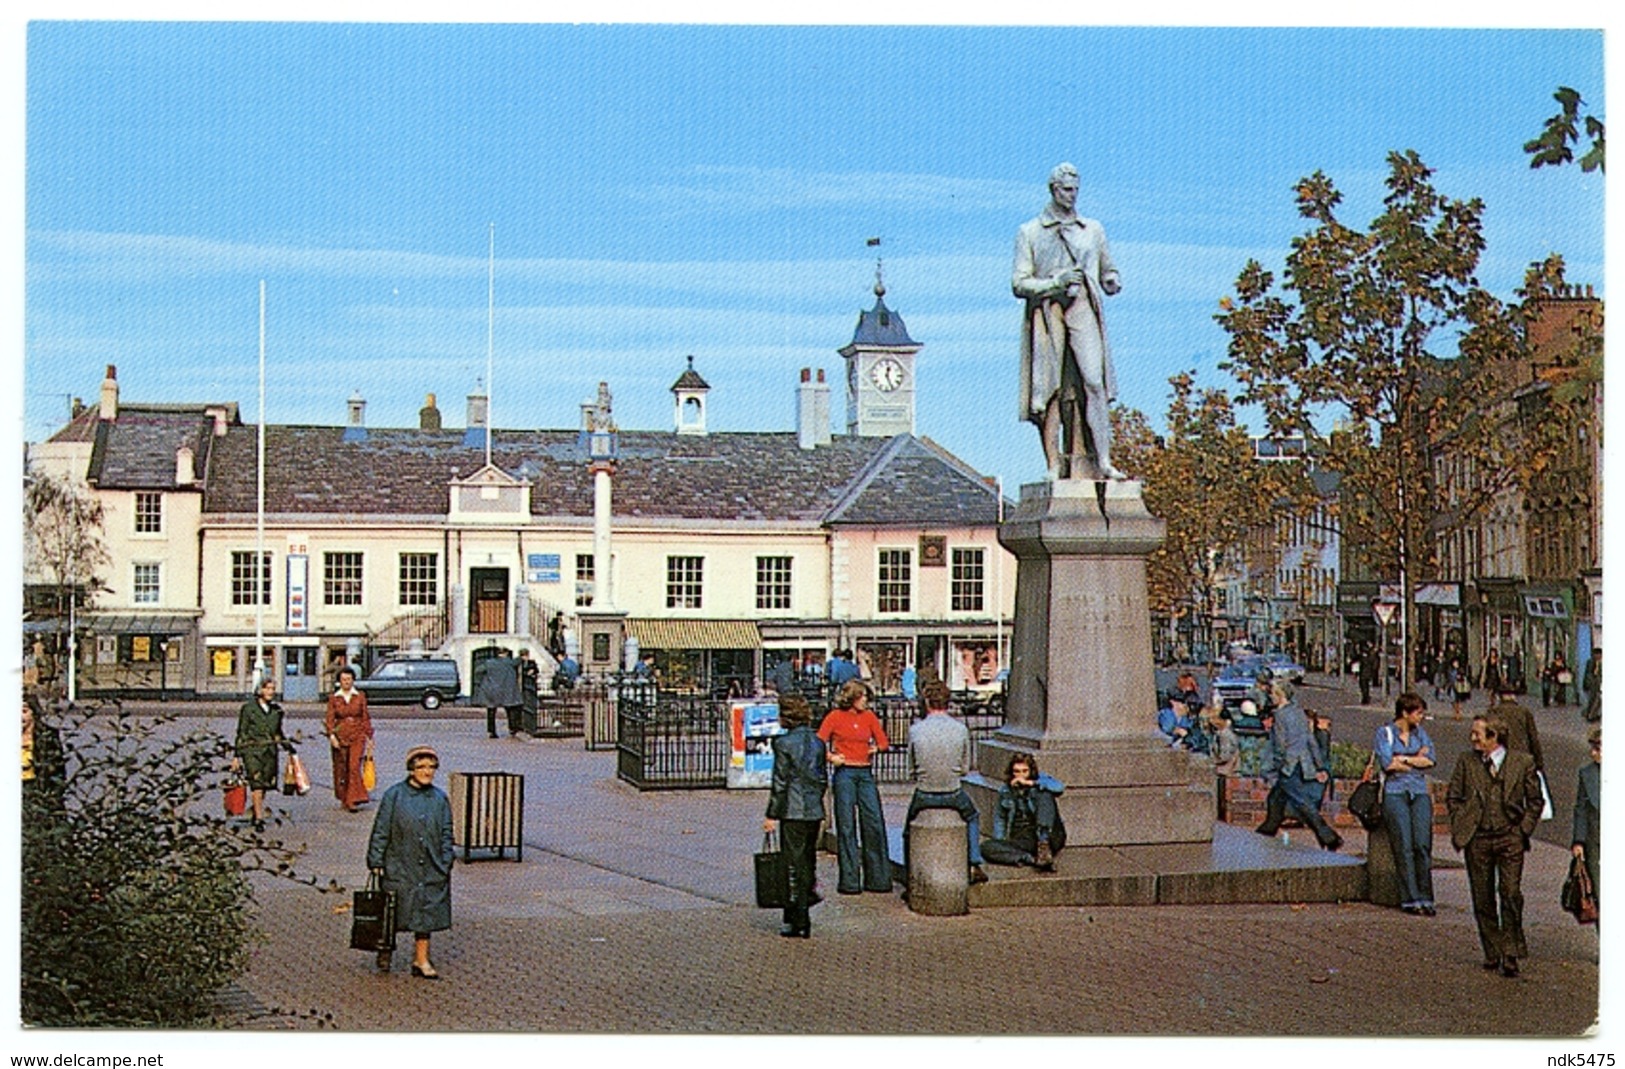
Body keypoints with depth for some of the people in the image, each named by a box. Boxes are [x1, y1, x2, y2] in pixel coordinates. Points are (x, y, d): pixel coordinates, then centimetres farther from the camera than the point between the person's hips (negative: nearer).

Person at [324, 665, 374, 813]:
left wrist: (369, 737, 6)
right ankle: (344, 799, 19)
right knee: (341, 769, 5)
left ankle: (353, 800, -15)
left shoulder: (360, 697, 5)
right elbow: (330, 719, 0)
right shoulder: (333, 698, 4)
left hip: (357, 736, -1)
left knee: (354, 767, -14)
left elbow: (365, 718, 8)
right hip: (340, 737, 1)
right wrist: (331, 735, -13)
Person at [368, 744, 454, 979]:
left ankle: (421, 960, 14)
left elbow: (446, 834, 11)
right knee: (393, 915, 6)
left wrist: (446, 864, 5)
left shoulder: (440, 799, 6)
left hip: (431, 870, 3)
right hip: (399, 868, -3)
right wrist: (376, 862, -6)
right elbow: (380, 831, -3)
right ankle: (385, 950, 30)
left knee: (426, 914, 5)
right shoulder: (394, 795, -5)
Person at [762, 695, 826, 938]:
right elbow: (822, 778, 12)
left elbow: (780, 782, -12)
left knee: (794, 865, -1)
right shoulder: (817, 741, 7)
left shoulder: (784, 743, -12)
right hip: (815, 811, 6)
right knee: (808, 861, 18)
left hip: (793, 811, -6)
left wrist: (772, 814, -7)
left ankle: (798, 923, 1)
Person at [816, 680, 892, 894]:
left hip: (865, 774, 4)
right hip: (845, 773, -4)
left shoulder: (868, 716, 11)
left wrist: (876, 748, -5)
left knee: (875, 823, -1)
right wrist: (831, 757, -18)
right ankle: (849, 881, 3)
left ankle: (877, 878, 7)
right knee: (846, 826, -2)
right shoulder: (835, 716, 0)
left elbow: (883, 741, 15)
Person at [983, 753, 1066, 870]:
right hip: (1021, 841, 2)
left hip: (1049, 837, -2)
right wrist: (1000, 841, 5)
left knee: (1045, 794, -22)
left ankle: (1044, 846, -38)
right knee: (986, 847, -23)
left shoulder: (1040, 781, 4)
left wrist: (1028, 783, -17)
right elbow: (999, 818, 23)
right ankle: (1032, 860, -37)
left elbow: (1059, 787, -17)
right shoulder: (1005, 791, 13)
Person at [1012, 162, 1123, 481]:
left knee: (1092, 380, -15)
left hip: (1083, 309, 1)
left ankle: (1103, 461, -18)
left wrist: (1112, 282, 2)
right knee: (1048, 388, -7)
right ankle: (1054, 464, -4)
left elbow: (1108, 271, 26)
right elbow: (1019, 283, 5)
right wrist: (1054, 282, -11)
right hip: (1046, 313, -1)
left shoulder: (1093, 230, 20)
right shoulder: (1030, 232, 11)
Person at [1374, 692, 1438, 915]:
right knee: (1404, 846, -10)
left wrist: (1404, 759, -4)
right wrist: (1418, 759, 0)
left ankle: (1425, 898, -4)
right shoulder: (1384, 733, 3)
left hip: (1420, 792, 4)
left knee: (1423, 844, -8)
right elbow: (1387, 763, -10)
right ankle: (1410, 899, -8)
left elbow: (1431, 759, 3)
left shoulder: (1420, 732, 16)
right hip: (1395, 792, -4)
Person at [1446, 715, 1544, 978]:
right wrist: (1459, 829, 2)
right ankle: (1492, 953, 17)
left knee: (1510, 895, -10)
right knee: (1483, 899, 5)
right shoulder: (1465, 762, 5)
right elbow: (1453, 797, 11)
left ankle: (1510, 955, -3)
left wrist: (1524, 830, -1)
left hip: (1510, 839, -2)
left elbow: (1535, 801, 8)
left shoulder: (1522, 763, 1)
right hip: (1477, 840, 2)